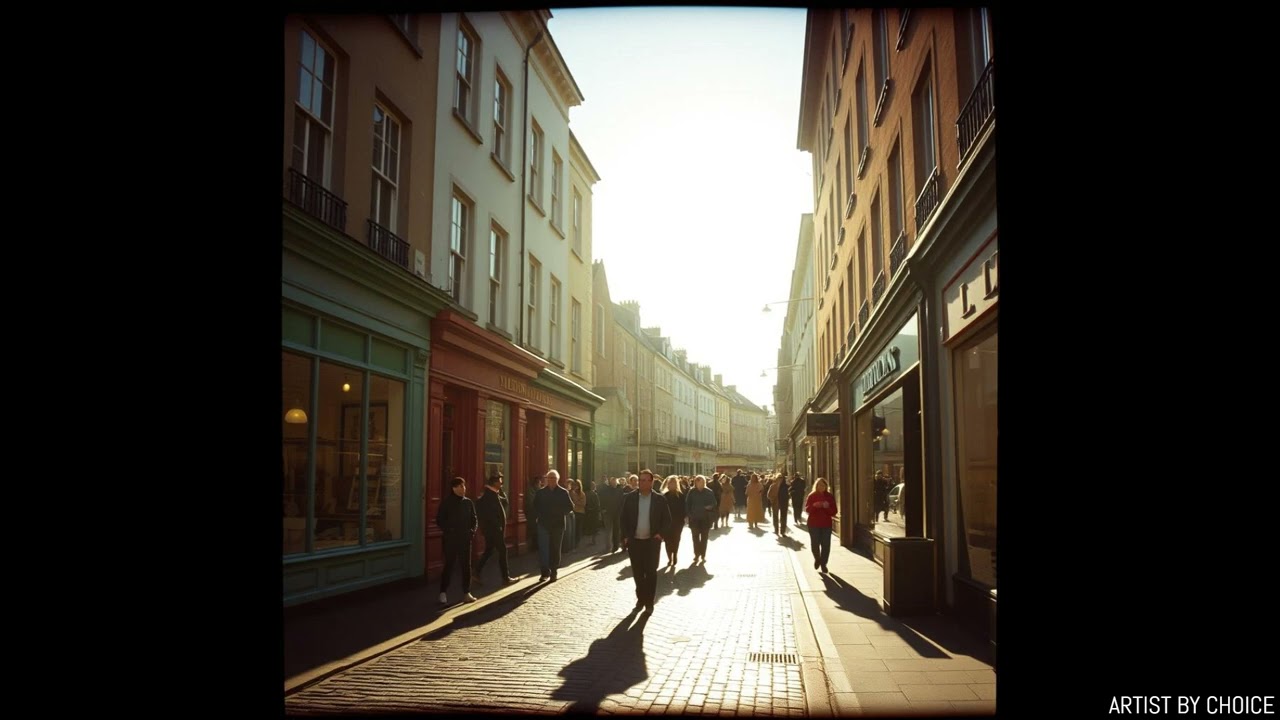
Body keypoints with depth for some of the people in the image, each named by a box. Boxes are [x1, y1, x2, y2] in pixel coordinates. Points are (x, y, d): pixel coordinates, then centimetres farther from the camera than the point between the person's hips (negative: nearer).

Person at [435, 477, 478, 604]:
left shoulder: (468, 502, 8)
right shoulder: (446, 501, -4)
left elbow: (473, 518, 16)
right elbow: (439, 519, -3)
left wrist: (473, 530, 1)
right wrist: (446, 530, -15)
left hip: (465, 538, 4)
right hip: (450, 539, -4)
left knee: (466, 565, 6)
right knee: (449, 565, 0)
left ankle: (466, 593, 14)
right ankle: (443, 593, 10)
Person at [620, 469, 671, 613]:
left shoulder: (659, 499, -3)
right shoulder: (629, 498, -1)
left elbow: (667, 519, 4)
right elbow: (624, 519, 3)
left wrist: (660, 533, -8)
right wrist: (625, 537, -4)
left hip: (651, 541, -1)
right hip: (634, 541, 1)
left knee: (651, 572, 3)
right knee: (638, 572, 9)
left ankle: (649, 602, 12)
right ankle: (640, 599, 23)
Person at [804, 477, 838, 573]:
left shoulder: (830, 497, 5)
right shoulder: (812, 496, 2)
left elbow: (833, 511, 2)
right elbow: (807, 509, -4)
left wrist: (827, 507, -17)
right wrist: (814, 505, -23)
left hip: (826, 524, 1)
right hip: (813, 523, -1)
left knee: (826, 545, -3)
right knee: (815, 543, -1)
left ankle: (823, 563, 9)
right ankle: (817, 559, 27)